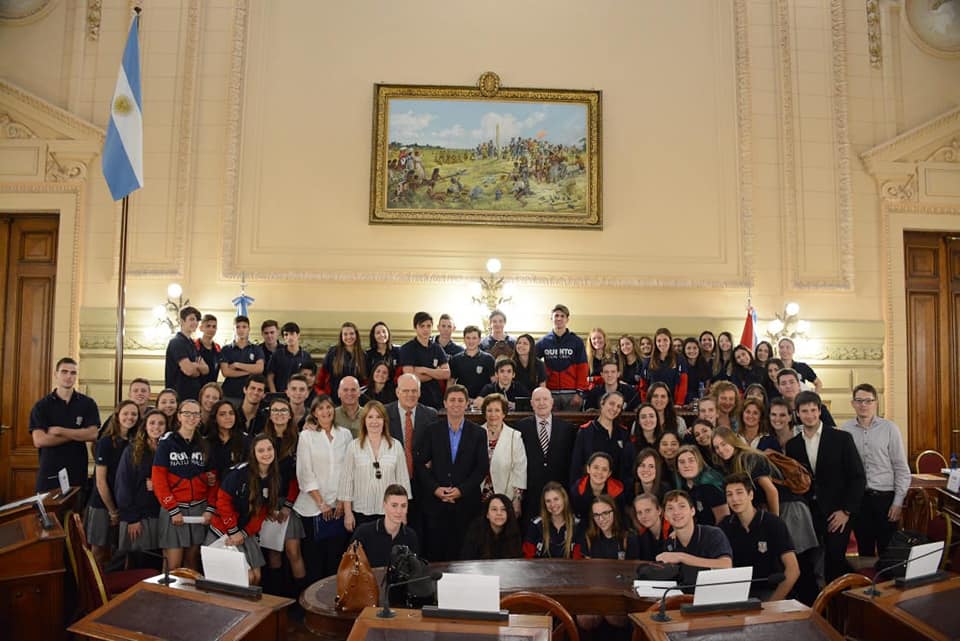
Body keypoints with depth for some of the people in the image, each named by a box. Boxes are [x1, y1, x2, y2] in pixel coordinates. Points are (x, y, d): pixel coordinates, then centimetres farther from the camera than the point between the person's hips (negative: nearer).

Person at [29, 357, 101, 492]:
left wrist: (59, 431, -11)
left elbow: (93, 435, -8)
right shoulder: (41, 405, 1)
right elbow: (39, 441, -10)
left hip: (78, 471, 0)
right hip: (49, 472, 0)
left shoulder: (88, 403, 2)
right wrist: (78, 435, -11)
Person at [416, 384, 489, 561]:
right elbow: (420, 463, 3)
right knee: (435, 552, 3)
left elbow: (483, 467, 1)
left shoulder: (478, 433, 5)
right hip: (436, 501, 0)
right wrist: (434, 488, -9)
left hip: (466, 502, 0)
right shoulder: (432, 431, 5)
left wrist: (462, 490, -9)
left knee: (462, 553, 2)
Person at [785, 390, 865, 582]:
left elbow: (858, 477, -2)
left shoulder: (842, 438, -2)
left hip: (837, 514, -2)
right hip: (808, 514, 3)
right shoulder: (792, 445, 6)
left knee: (834, 561, -6)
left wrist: (846, 511, -7)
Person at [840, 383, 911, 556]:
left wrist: (898, 502, -4)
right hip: (857, 497, 1)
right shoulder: (845, 429, 0)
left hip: (885, 497, -1)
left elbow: (901, 468, -1)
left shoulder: (889, 428, -4)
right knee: (864, 549, 12)